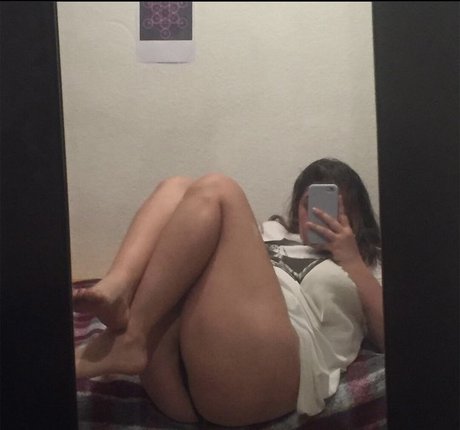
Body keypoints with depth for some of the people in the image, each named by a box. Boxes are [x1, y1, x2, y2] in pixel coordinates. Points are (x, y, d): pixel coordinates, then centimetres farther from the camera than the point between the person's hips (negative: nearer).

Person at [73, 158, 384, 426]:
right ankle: (116, 294, -26)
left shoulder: (368, 266, 28)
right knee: (177, 189, 2)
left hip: (259, 375, -4)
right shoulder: (273, 233, 39)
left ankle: (127, 340, -21)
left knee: (215, 191, -8)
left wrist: (352, 261, 10)